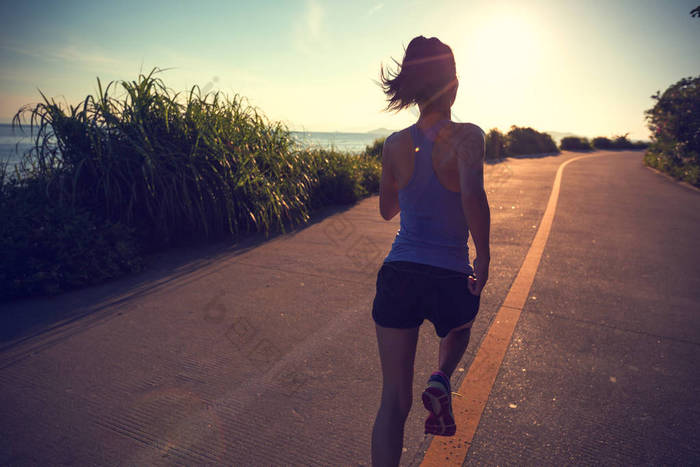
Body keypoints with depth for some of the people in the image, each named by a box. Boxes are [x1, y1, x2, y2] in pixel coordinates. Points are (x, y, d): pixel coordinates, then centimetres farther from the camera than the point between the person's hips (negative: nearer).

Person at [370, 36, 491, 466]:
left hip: (398, 274, 3)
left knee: (394, 399, 11)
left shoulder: (395, 144, 3)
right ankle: (441, 382, 12)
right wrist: (484, 259, -14)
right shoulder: (466, 136, -8)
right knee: (458, 330, 37)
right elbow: (473, 196, -27)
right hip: (450, 278, -2)